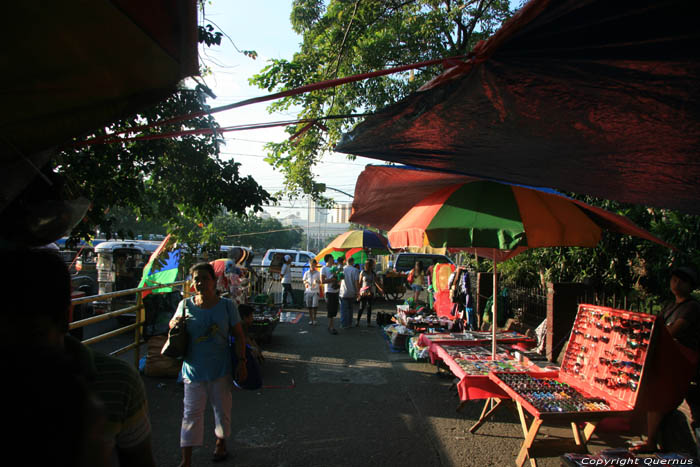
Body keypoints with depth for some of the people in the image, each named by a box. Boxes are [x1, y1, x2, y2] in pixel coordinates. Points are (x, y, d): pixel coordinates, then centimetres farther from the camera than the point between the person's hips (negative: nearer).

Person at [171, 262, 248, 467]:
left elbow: (239, 336, -2)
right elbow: (172, 325, 11)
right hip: (193, 369, 0)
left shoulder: (227, 305, -8)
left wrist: (241, 362, -7)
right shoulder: (185, 305, -5)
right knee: (191, 413, 6)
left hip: (221, 369, 0)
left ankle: (221, 443, 42)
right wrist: (175, 324, -12)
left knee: (222, 409, 17)